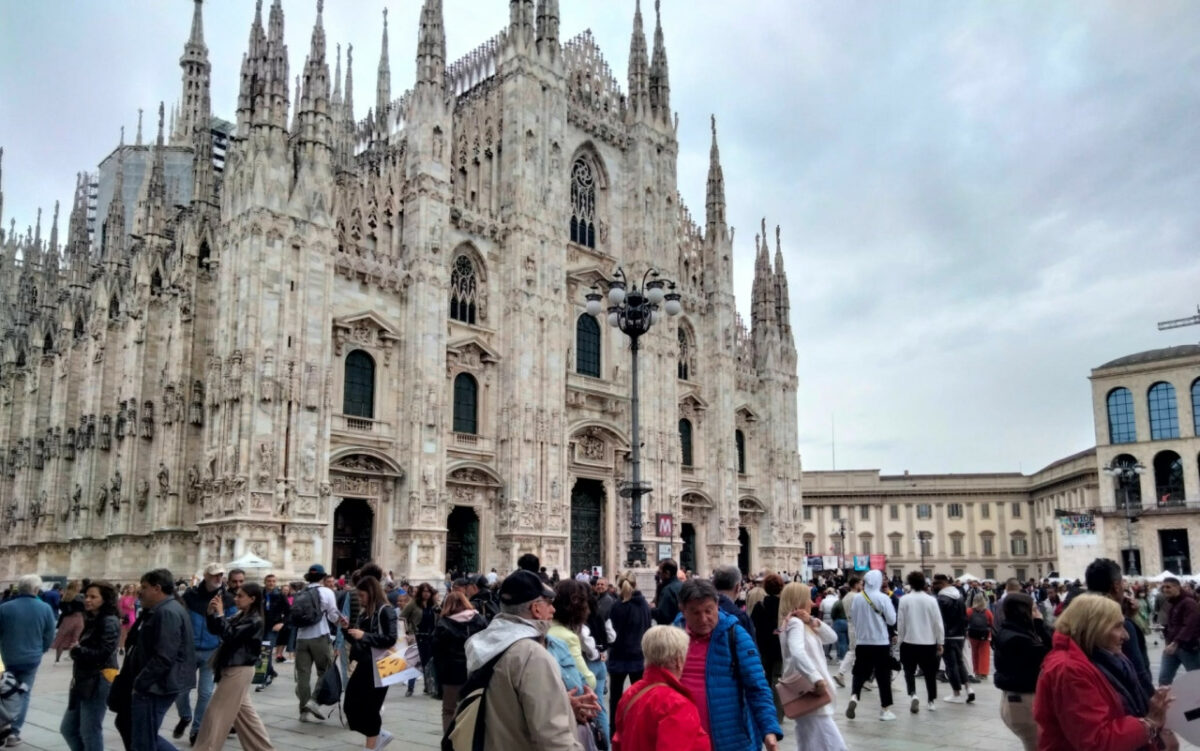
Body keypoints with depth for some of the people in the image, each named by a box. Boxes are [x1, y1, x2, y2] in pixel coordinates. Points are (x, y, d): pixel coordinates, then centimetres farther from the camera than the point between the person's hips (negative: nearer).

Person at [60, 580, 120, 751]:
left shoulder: (110, 622, -13)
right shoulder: (91, 620, 16)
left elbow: (103, 653, -22)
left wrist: (76, 650, -10)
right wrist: (76, 650, -7)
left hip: (98, 683, -10)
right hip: (84, 681, 10)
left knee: (90, 733, -3)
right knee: (68, 729, 15)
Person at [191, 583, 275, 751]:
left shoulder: (255, 621, -17)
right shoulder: (239, 615, 9)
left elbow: (229, 635, -25)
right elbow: (215, 630, 9)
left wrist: (220, 613, -21)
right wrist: (211, 613, -7)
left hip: (239, 670, -9)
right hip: (233, 668, 9)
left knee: (216, 712, -5)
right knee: (244, 712, 15)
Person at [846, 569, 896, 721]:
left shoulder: (856, 599, -4)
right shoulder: (883, 598, -13)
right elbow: (892, 620, -8)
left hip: (862, 642, 3)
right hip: (881, 642, -2)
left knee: (859, 673, 13)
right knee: (883, 676, 8)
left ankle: (854, 697, -11)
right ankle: (885, 709, 12)